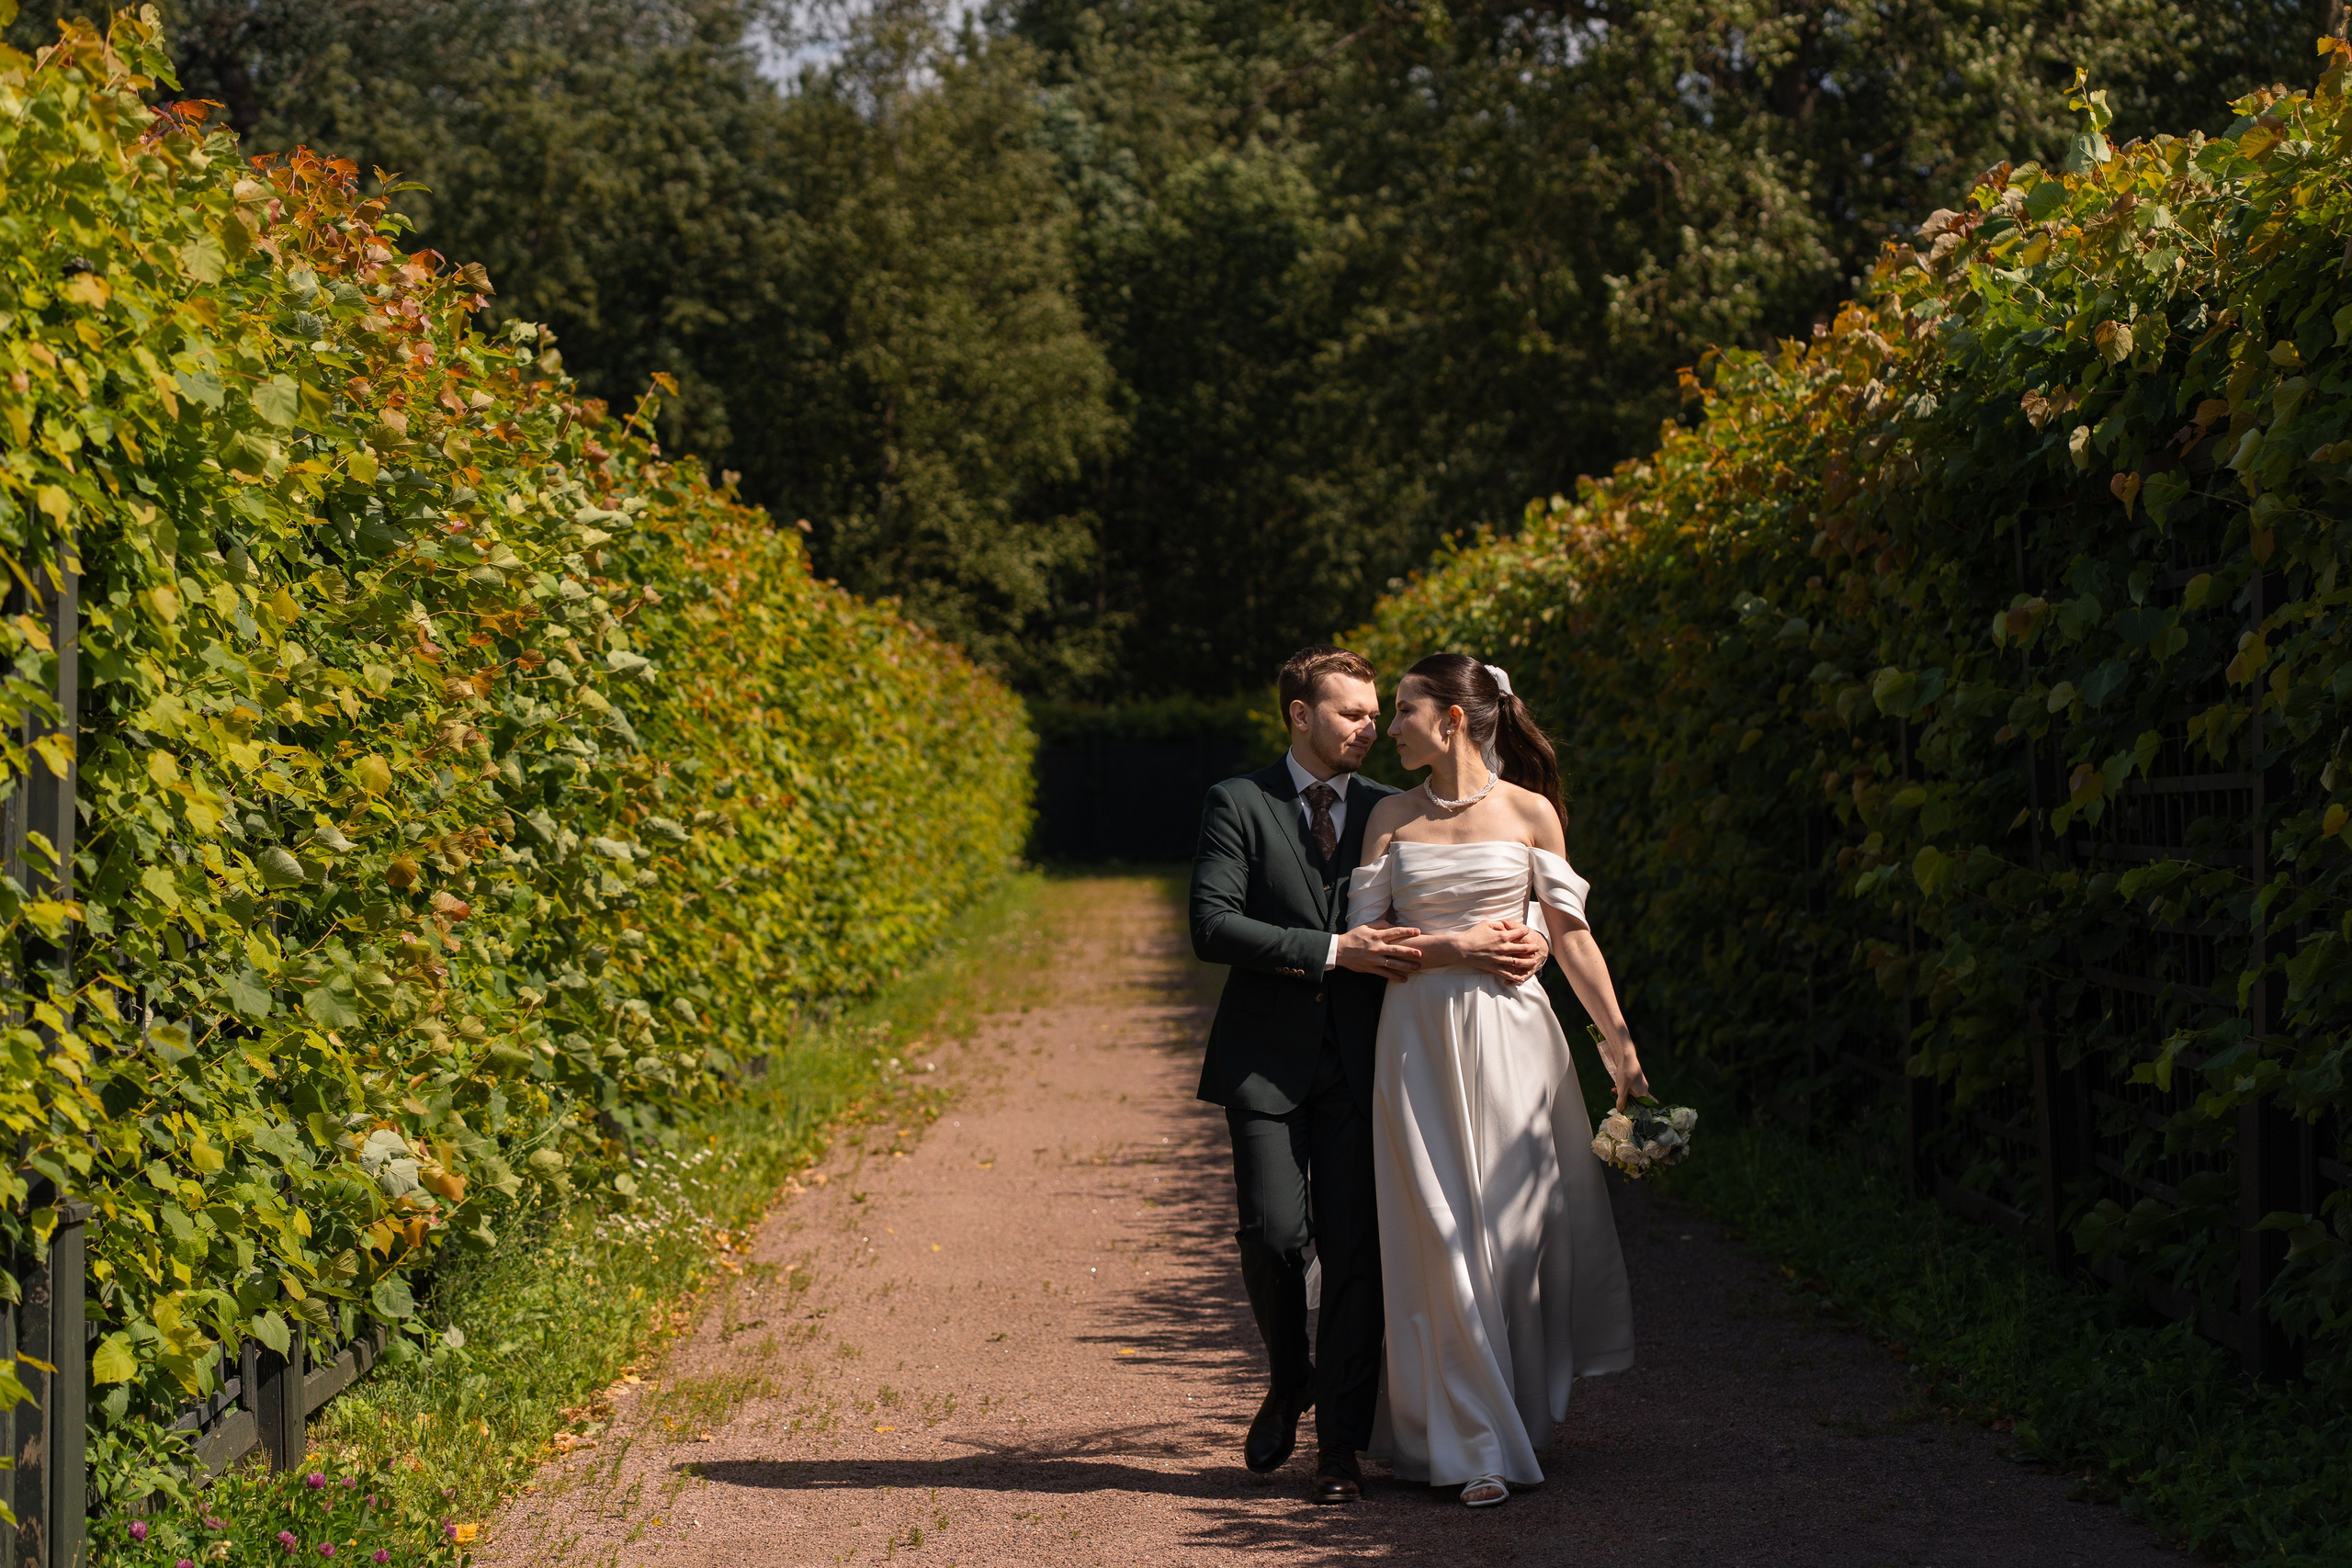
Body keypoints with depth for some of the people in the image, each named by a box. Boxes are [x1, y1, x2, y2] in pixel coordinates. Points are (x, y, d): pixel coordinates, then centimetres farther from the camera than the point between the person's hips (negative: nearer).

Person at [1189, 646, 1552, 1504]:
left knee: (1355, 1248, -1)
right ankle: (1289, 1383, 21)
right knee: (1273, 1235, -8)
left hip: (1359, 1059, 2)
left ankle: (1341, 1443, 7)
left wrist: (1515, 939, -12)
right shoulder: (1238, 805, 0)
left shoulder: (1389, 811, 11)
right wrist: (1333, 950, -18)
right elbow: (1213, 925, -12)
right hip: (1267, 1060, -2)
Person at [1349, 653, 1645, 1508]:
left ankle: (1521, 1411, 19)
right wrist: (1471, 945, -9)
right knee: (1442, 1237, -1)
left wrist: (1620, 1041, 2)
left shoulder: (1529, 811, 2)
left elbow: (1571, 934, 4)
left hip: (1511, 1034, -1)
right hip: (1420, 1040, 1)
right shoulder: (1391, 816, 6)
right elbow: (1367, 940, 3)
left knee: (1520, 1226, 0)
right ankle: (1477, 1449, 6)